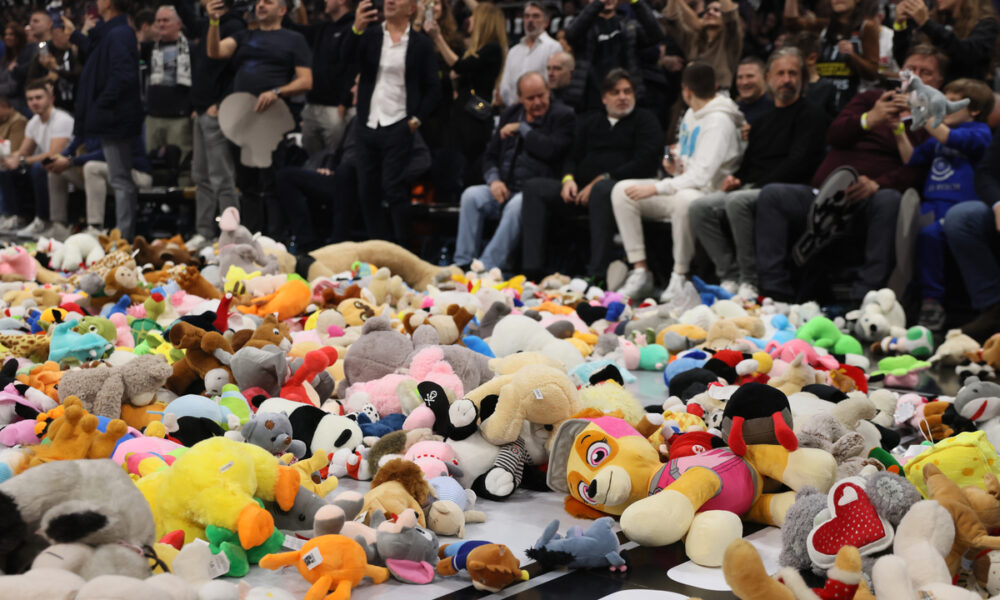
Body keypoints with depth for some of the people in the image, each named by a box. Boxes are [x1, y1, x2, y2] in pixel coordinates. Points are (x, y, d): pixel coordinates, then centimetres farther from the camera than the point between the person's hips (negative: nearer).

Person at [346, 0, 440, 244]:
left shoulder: (421, 43, 1)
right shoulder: (369, 35, 8)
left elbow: (433, 88, 3)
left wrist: (417, 119, -7)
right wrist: (356, 29, -24)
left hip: (398, 128, -4)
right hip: (367, 127, 4)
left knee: (394, 189, -8)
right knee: (367, 191, 7)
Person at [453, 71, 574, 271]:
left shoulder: (563, 116, 0)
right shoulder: (510, 114, 17)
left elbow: (551, 150, -19)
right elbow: (490, 155, 18)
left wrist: (522, 128, -7)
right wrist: (494, 180, -4)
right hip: (504, 188, 6)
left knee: (517, 205, -36)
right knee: (471, 195, -20)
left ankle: (487, 268, -35)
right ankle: (463, 264, -19)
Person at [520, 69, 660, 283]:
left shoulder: (645, 119, 10)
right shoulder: (589, 122, 26)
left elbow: (645, 163, -5)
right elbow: (572, 157, 22)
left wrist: (602, 180, -13)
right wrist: (568, 179, -3)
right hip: (582, 189, 5)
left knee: (602, 190, -41)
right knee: (534, 187, -14)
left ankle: (597, 275, -43)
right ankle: (532, 269, -23)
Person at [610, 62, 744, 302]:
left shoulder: (719, 121, -14)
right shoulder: (692, 114, 15)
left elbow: (703, 174, -23)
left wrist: (656, 188, -23)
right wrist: (676, 167, 0)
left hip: (707, 194, -9)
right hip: (682, 186, 9)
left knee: (685, 199, -44)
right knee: (622, 190, -9)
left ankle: (680, 276, -26)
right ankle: (640, 271, -14)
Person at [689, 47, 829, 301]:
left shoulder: (812, 116, 2)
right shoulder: (762, 121, 27)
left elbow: (798, 165, -9)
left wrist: (758, 185, -13)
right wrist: (734, 178, 5)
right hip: (750, 190, 8)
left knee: (738, 202, -36)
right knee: (699, 208, -15)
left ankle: (750, 280, -27)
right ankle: (730, 276, -15)